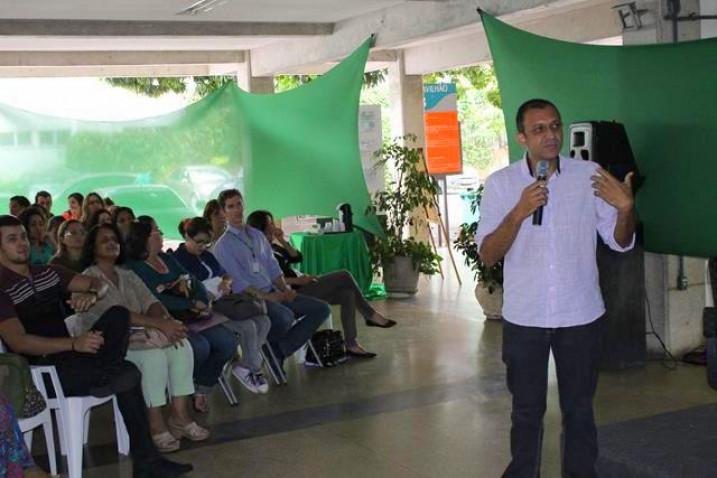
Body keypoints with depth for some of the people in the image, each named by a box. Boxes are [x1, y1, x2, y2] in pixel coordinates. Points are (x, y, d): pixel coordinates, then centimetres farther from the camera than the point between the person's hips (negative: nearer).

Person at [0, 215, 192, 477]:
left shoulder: (47, 272, 13)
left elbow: (99, 283, 15)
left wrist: (91, 295, -12)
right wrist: (73, 343, -30)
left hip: (70, 355, 7)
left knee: (118, 314, -13)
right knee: (128, 375, -21)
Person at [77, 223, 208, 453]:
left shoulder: (127, 276, 19)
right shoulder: (89, 278, -5)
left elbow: (150, 302, 6)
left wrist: (168, 321, -18)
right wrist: (159, 324, -26)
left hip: (138, 333, 7)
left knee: (181, 345, -18)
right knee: (154, 354, -32)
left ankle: (180, 414, -17)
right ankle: (155, 425, -23)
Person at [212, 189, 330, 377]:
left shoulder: (257, 235, 18)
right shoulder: (223, 245, -3)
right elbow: (236, 281, -11)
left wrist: (285, 289, 0)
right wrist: (264, 296, -18)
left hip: (273, 293, 8)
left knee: (321, 308, -7)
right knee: (285, 316, -37)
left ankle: (279, 350, -10)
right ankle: (268, 347, -5)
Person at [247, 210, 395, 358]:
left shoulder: (272, 246, 18)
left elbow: (297, 258, 12)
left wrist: (282, 240, 1)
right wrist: (298, 280, -23)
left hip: (301, 289, 10)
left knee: (347, 294, -5)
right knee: (344, 276, -13)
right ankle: (370, 315, 1)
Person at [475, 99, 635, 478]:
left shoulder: (590, 176, -3)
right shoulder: (500, 184, -4)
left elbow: (621, 243, 0)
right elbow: (487, 255, -9)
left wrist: (625, 208, -20)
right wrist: (519, 213, -23)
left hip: (580, 316, 1)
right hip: (524, 317, 0)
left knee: (579, 408, 14)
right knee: (527, 409, 13)